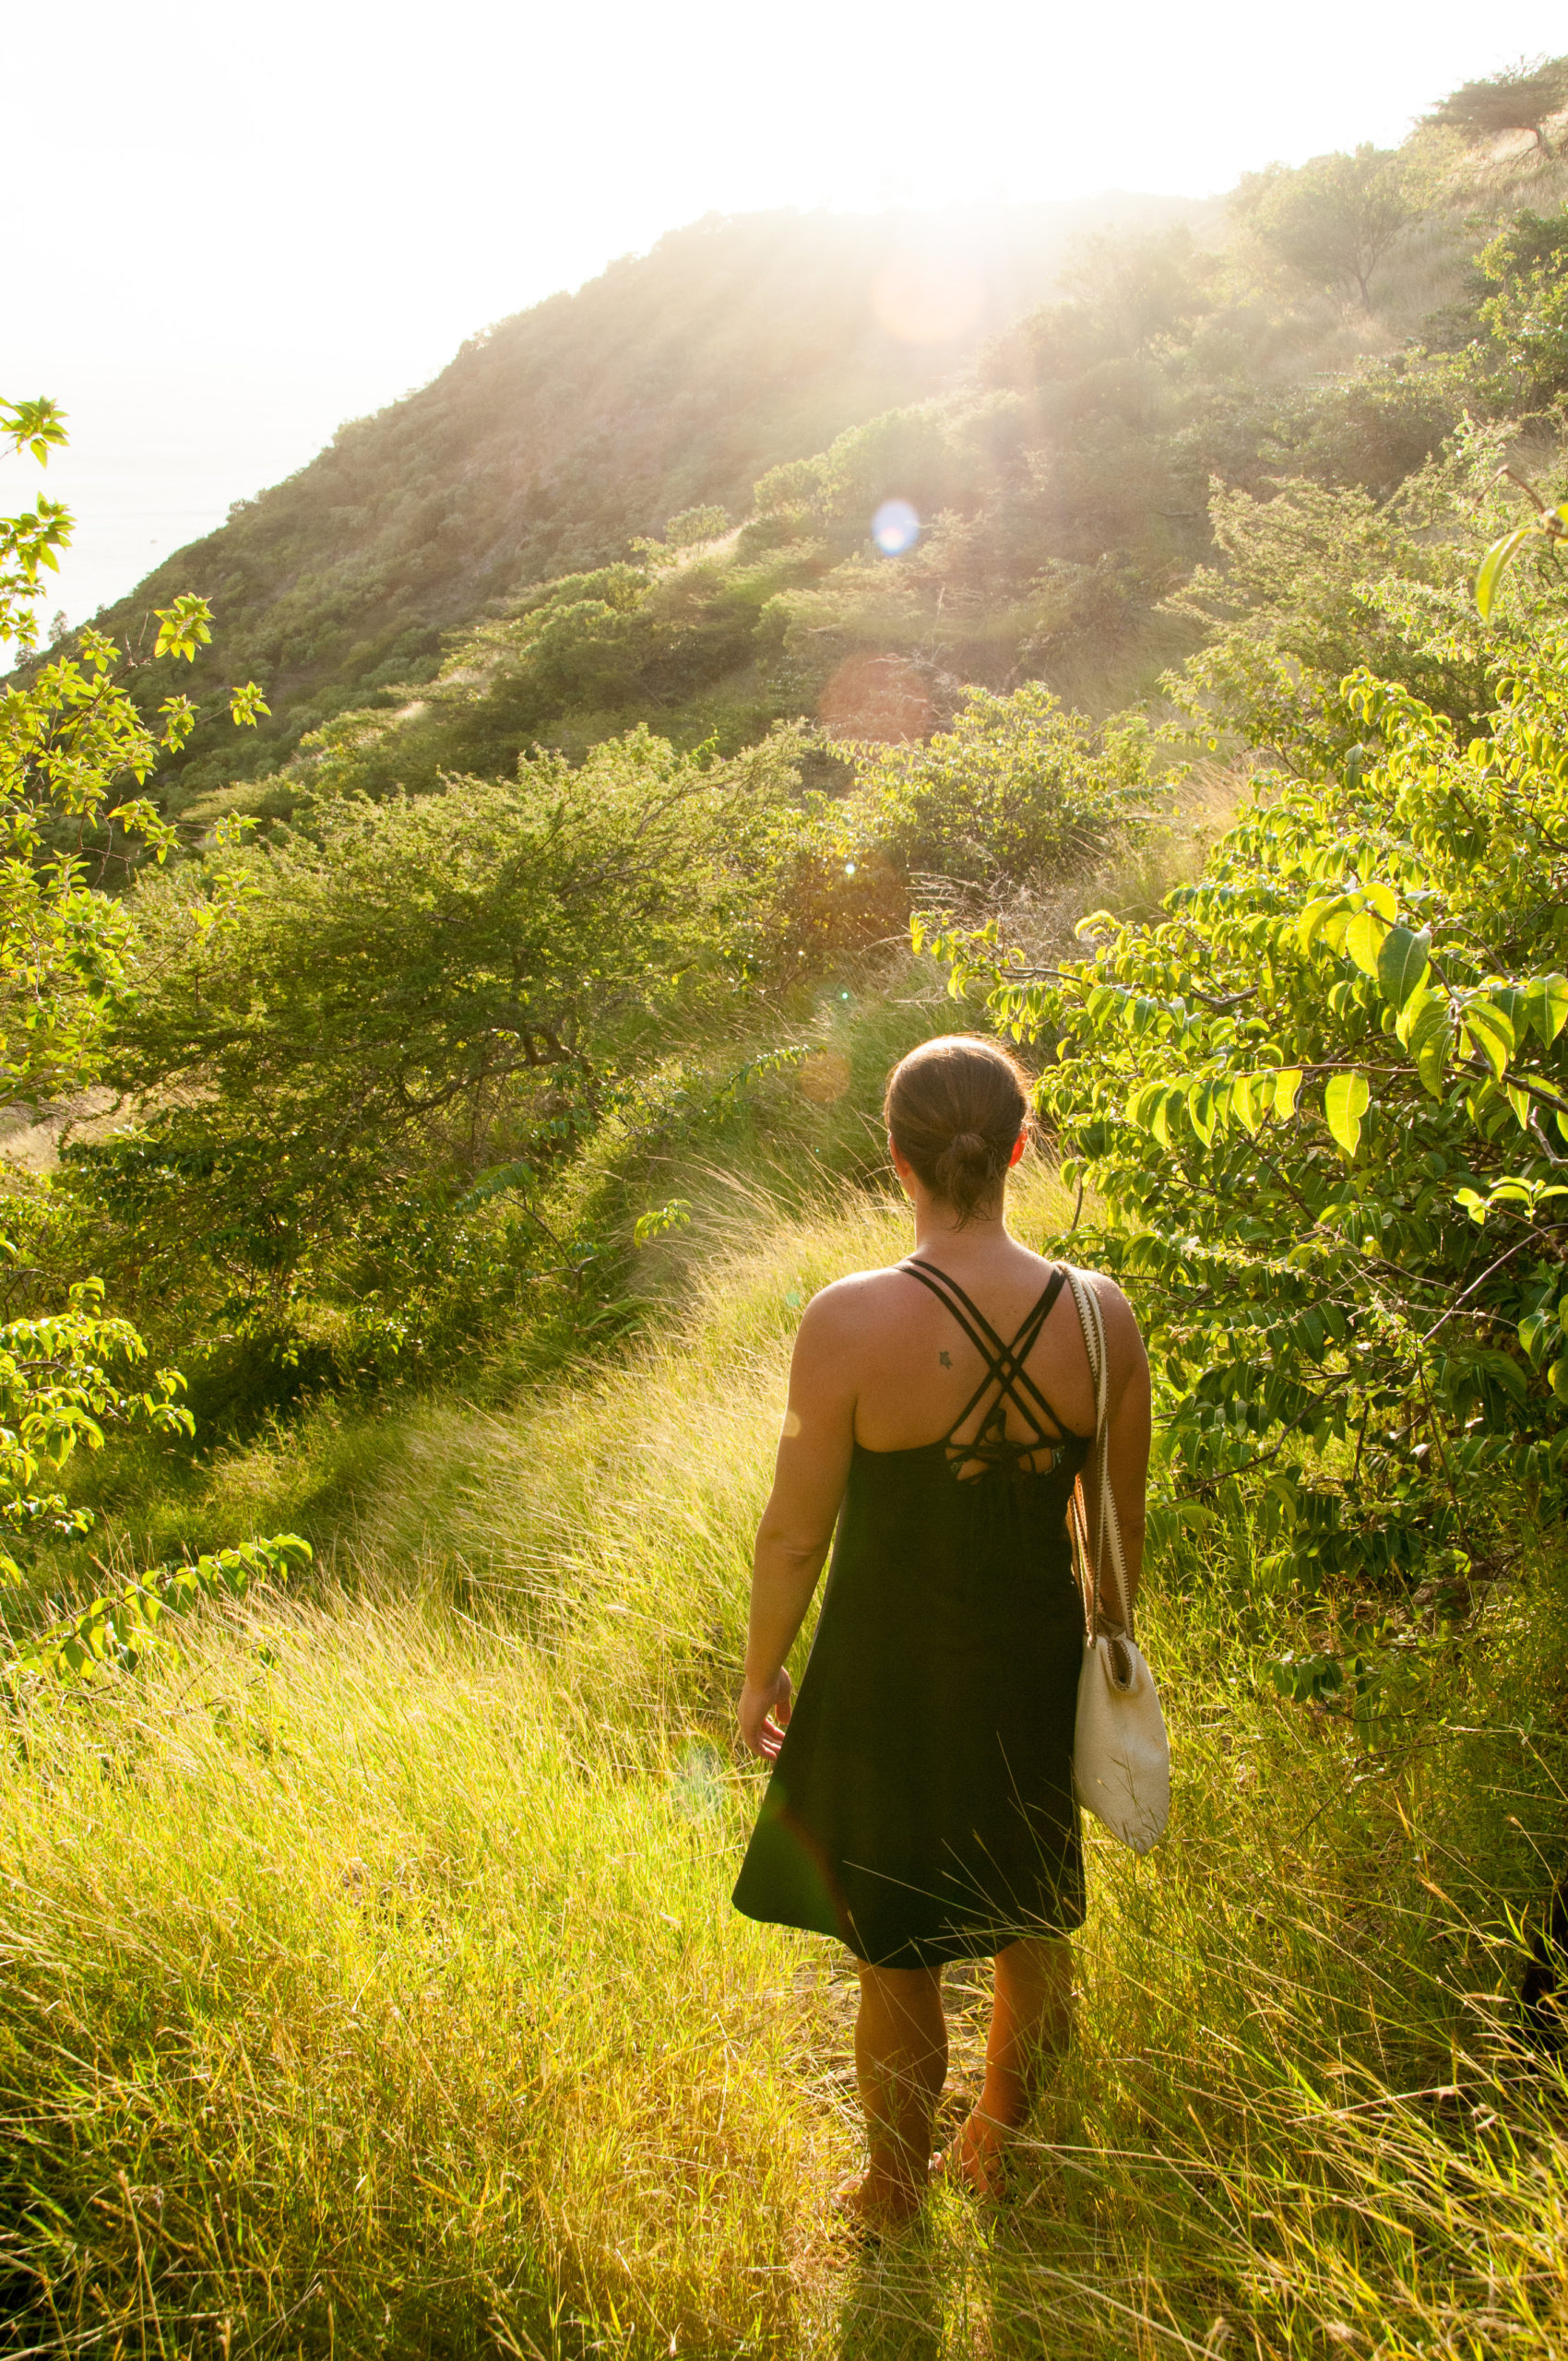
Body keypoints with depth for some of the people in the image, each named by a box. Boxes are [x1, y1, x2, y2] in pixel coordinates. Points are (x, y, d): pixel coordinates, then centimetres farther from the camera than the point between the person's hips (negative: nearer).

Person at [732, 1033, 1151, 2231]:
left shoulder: (850, 1322, -24)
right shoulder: (1101, 1315, -14)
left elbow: (795, 1530, -15)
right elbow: (1121, 1525, -1)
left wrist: (762, 1674, 1)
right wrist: (1109, 1640, 16)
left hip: (889, 1682, -3)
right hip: (1036, 1672, 3)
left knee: (898, 1961, 18)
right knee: (1034, 1931, 27)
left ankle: (895, 2201, 40)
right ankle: (1002, 2152, 50)